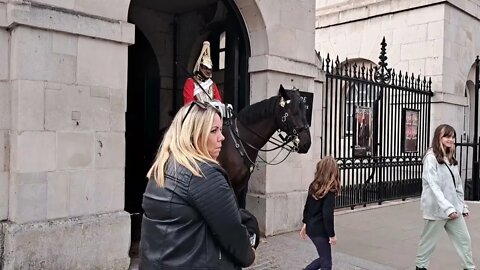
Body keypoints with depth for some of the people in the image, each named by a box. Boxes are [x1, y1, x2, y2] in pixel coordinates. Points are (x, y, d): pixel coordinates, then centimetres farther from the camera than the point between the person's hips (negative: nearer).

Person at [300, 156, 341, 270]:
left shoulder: (314, 185, 4)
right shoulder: (330, 190, -18)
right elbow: (327, 215, -20)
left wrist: (305, 224, 21)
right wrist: (332, 234, -12)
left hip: (311, 228, 8)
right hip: (320, 230, -7)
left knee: (323, 258, 23)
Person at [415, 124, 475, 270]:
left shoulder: (451, 158, 11)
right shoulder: (431, 158, -14)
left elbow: (458, 185, 14)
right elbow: (434, 186, -21)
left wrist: (462, 206, 12)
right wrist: (447, 208, -26)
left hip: (454, 208, 7)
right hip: (437, 209, -7)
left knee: (464, 239, 10)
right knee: (429, 241, 8)